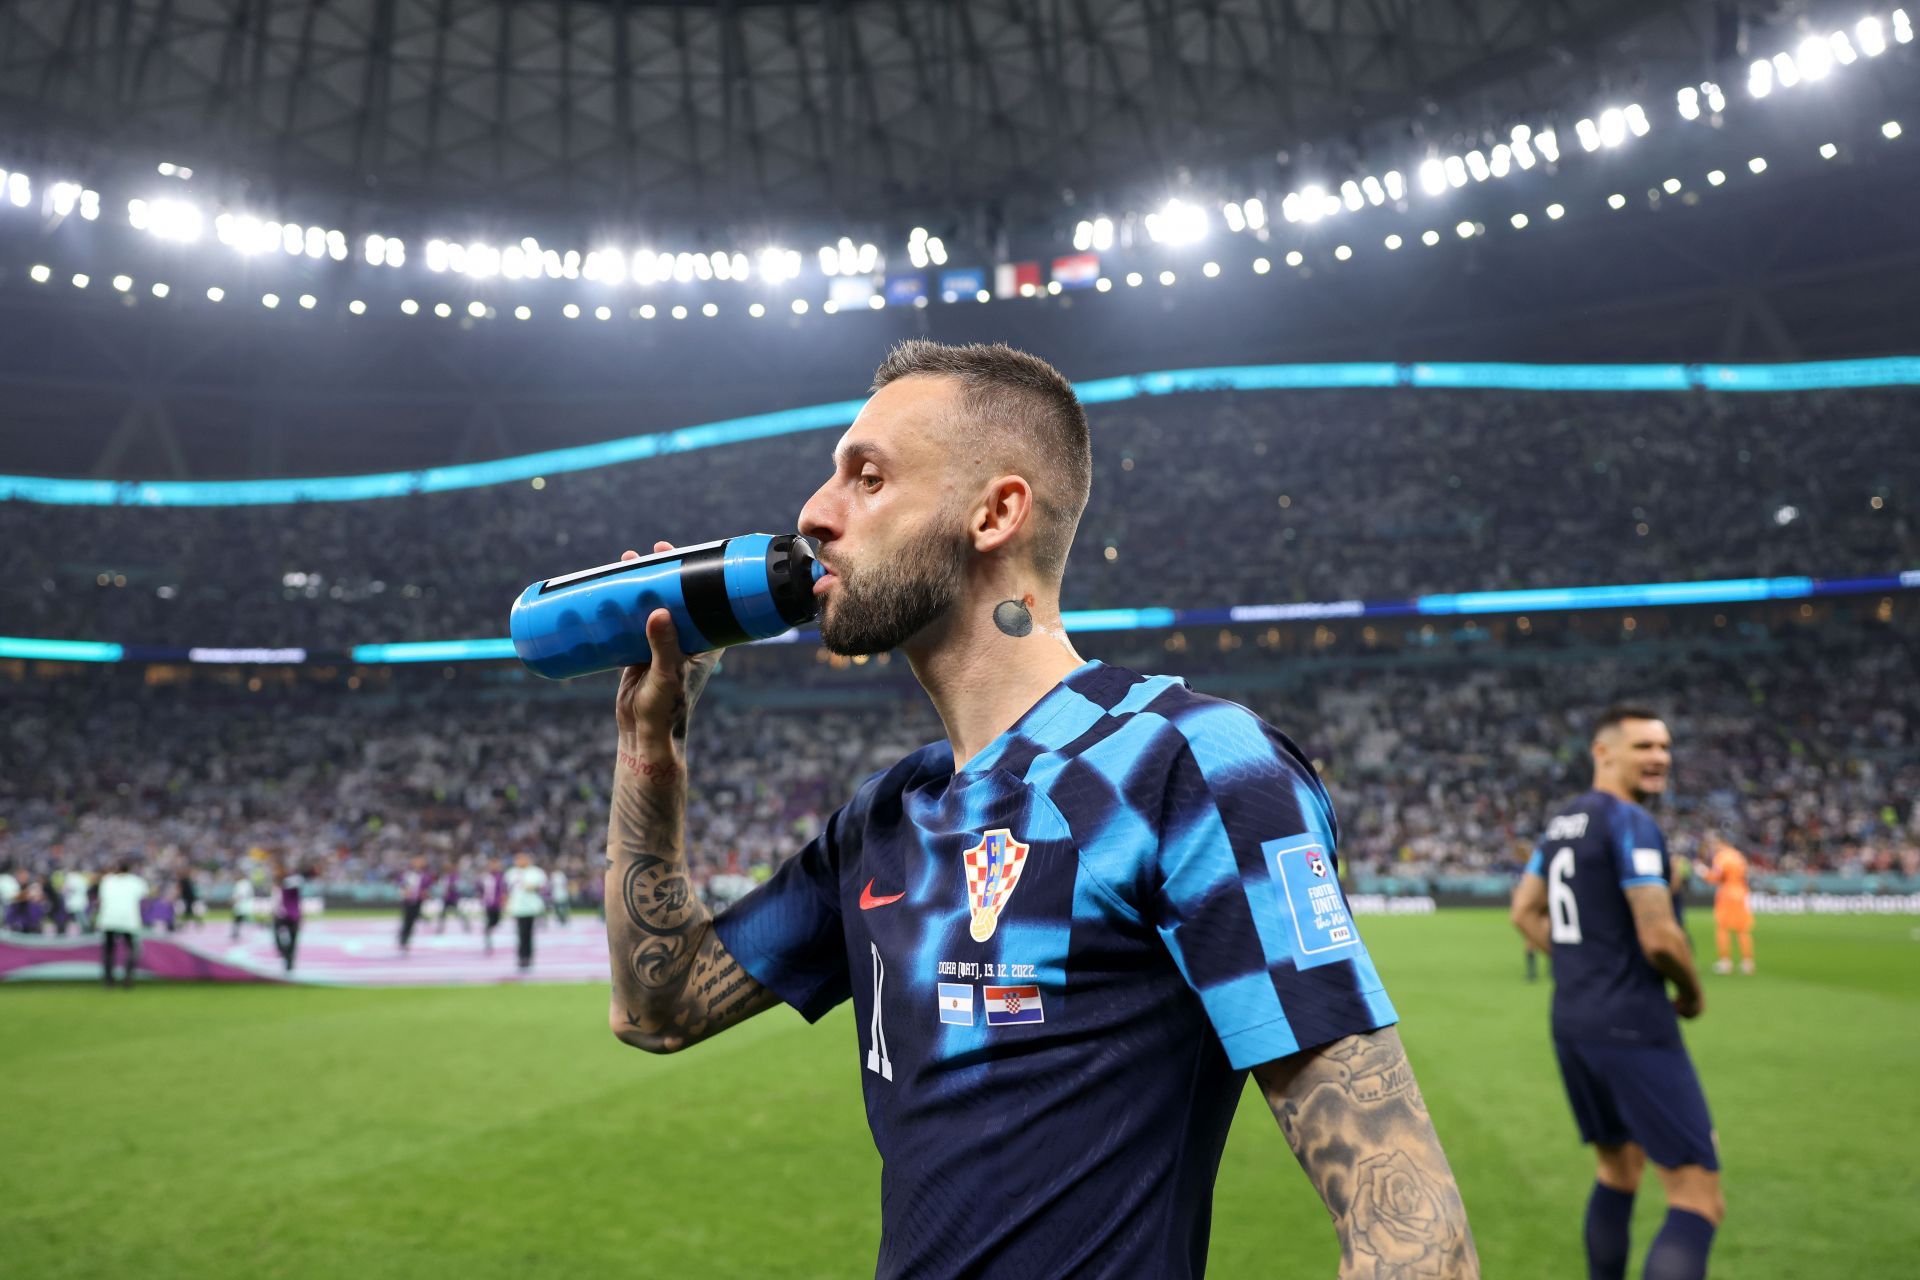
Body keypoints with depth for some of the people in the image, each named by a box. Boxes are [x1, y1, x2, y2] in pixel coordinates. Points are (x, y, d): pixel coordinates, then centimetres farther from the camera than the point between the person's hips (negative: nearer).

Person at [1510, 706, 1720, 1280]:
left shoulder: (1561, 823, 13)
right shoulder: (1631, 823, -14)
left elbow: (1525, 913, 21)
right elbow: (1659, 937, -19)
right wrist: (1693, 993, -1)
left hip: (1570, 1024, 9)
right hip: (1633, 1029, -9)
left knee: (1618, 1170, 25)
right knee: (1698, 1200, -8)